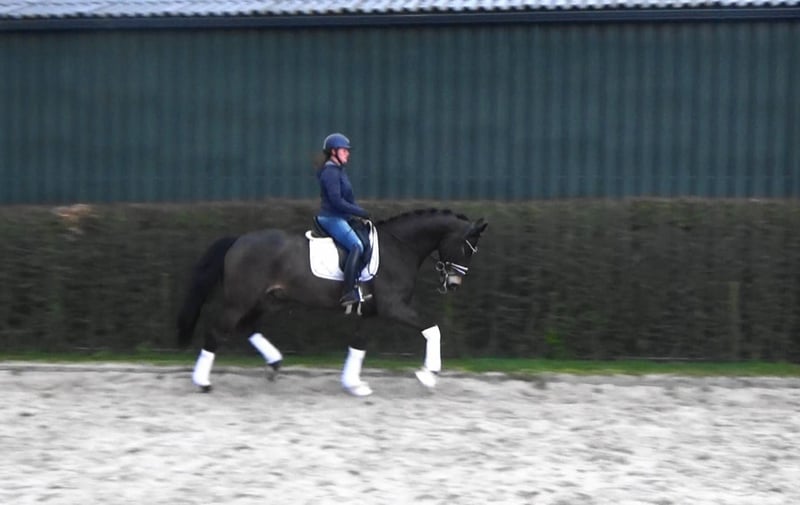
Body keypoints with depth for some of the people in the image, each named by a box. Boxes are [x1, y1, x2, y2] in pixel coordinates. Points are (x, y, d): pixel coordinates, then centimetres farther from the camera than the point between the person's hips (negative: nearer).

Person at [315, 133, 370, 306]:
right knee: (356, 246, -26)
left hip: (338, 218, 11)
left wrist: (359, 211, 9)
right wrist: (361, 212, -17)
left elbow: (346, 199, 21)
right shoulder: (331, 172, -15)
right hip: (332, 218, -11)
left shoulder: (338, 171, 18)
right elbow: (337, 201, -22)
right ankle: (348, 292, -34)